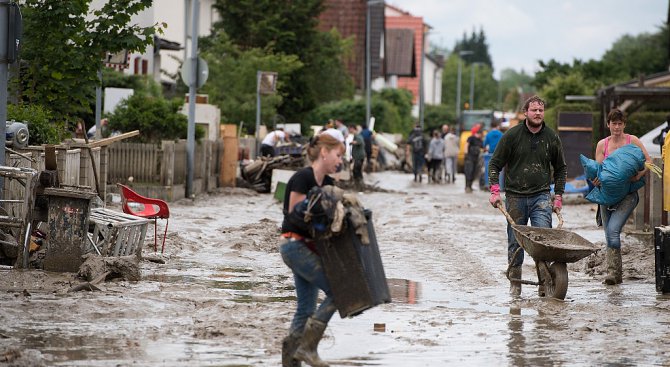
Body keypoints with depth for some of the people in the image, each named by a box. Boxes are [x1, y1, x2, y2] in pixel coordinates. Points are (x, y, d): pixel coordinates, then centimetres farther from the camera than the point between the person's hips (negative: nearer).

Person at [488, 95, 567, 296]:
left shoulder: (551, 138, 7)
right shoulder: (512, 135, 0)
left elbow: (561, 169, 18)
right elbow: (495, 163, 2)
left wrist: (558, 196, 11)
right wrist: (495, 191, -9)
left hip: (541, 196, 0)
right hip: (515, 196, 0)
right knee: (515, 242, 4)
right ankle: (515, 282, 16)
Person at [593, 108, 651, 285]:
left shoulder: (632, 141, 2)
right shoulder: (602, 144, 9)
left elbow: (649, 162, 3)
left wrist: (639, 175, -16)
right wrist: (597, 180, -17)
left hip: (628, 193, -4)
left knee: (613, 229, -21)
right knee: (609, 233, 4)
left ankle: (613, 271, -17)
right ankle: (616, 273, 14)